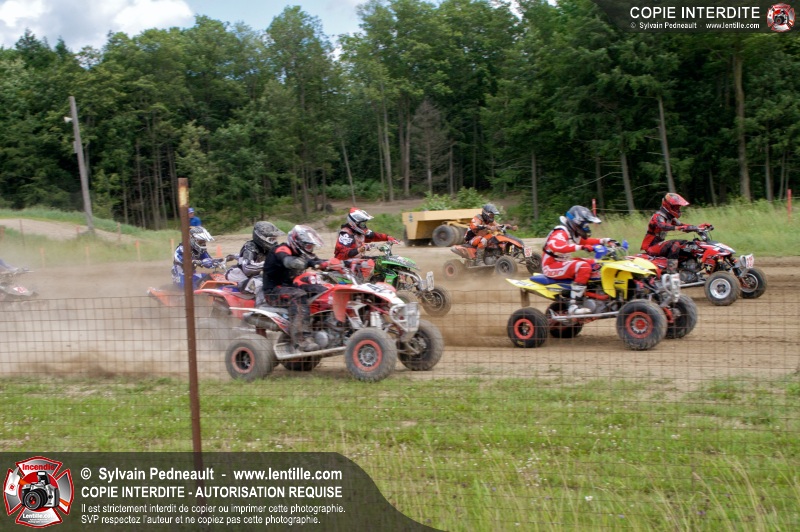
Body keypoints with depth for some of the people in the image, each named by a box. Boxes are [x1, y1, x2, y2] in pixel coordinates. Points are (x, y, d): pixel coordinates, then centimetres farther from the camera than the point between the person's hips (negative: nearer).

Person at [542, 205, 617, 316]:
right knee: (584, 267, -32)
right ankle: (574, 306, -33)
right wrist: (581, 247, -47)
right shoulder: (560, 232, -20)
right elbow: (556, 246, -41)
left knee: (596, 264, 12)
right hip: (552, 267, -11)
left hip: (564, 262, 11)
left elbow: (585, 241, 28)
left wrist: (604, 241, 13)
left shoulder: (573, 233, 12)